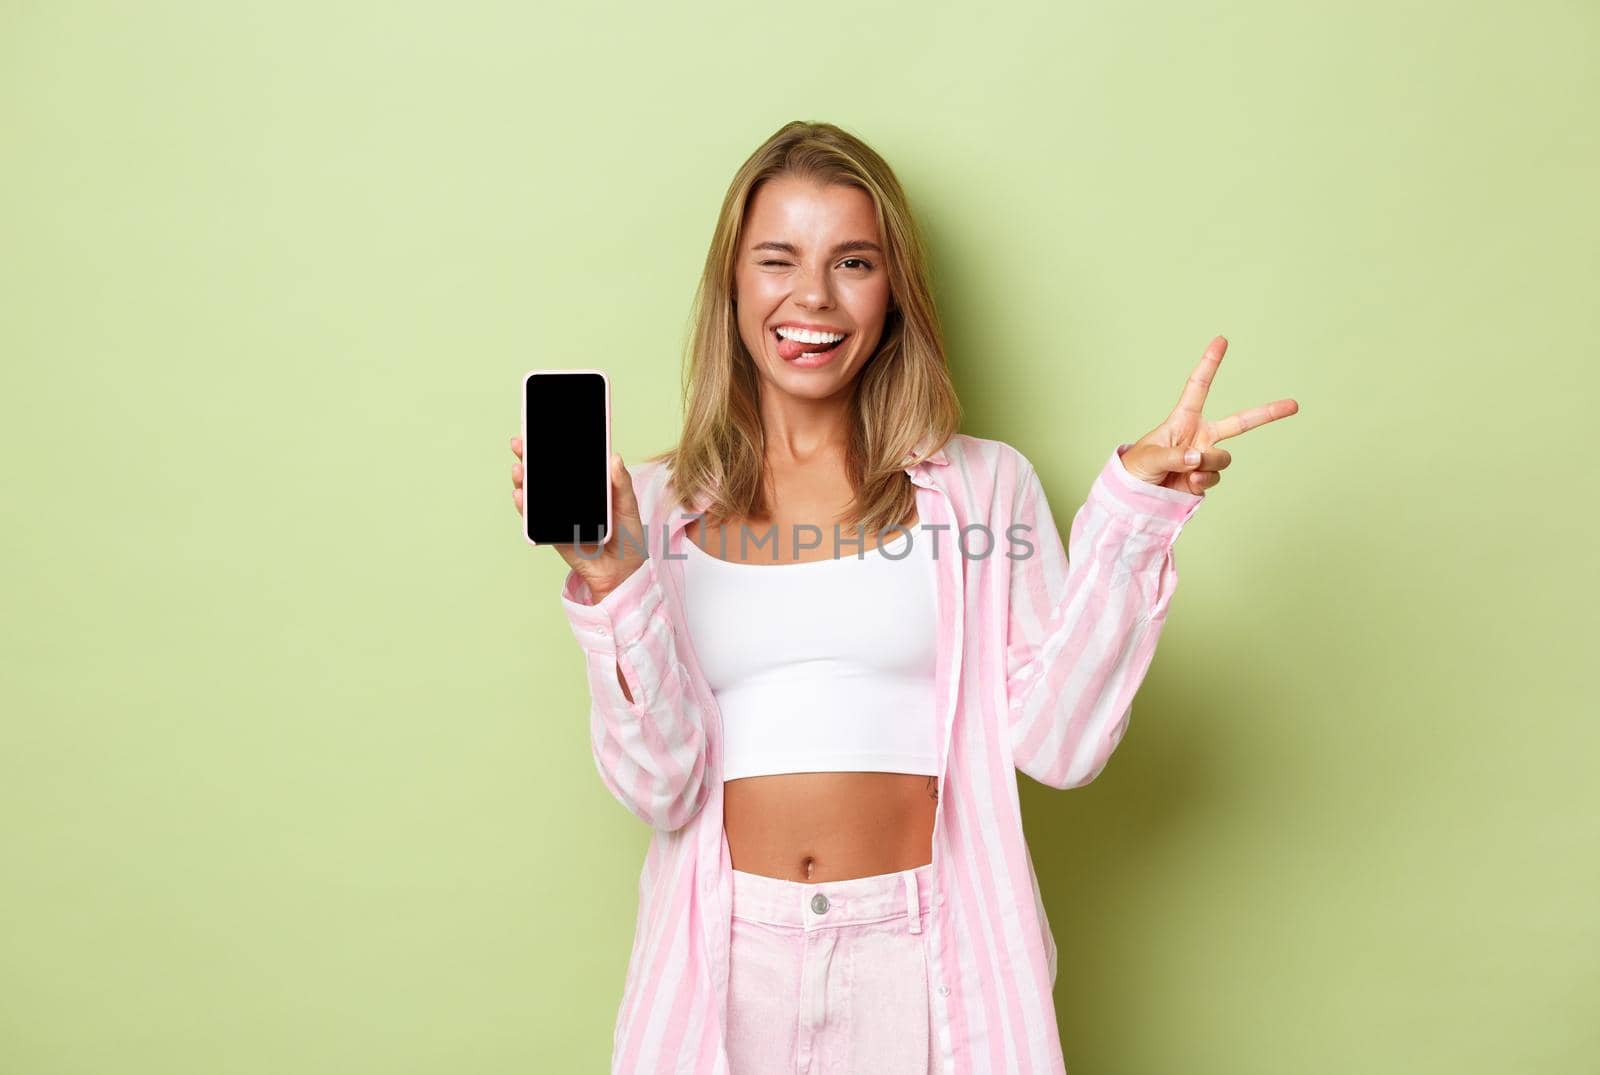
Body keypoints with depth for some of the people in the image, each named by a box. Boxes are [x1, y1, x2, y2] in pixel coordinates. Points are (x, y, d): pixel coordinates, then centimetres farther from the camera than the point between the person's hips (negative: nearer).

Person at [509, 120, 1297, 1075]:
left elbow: (1059, 742, -7)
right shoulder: (659, 505, 1)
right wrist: (612, 584, -16)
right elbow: (658, 783, -5)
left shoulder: (983, 483, -1)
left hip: (927, 959, 0)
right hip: (726, 958, 1)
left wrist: (1135, 511, -10)